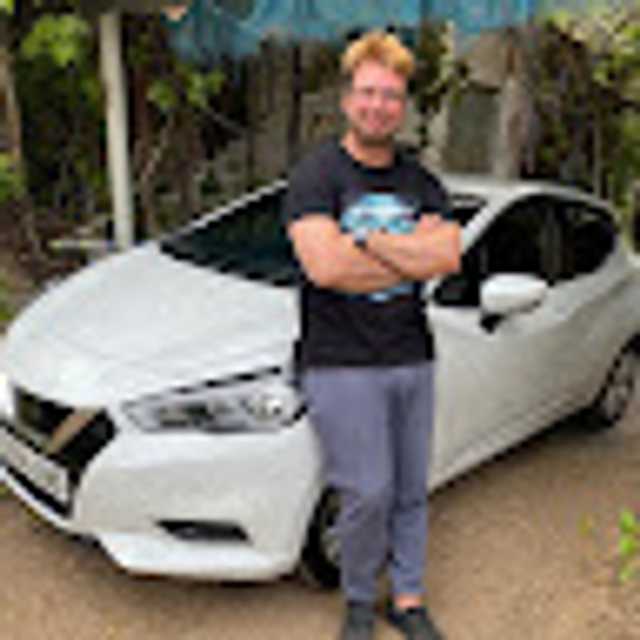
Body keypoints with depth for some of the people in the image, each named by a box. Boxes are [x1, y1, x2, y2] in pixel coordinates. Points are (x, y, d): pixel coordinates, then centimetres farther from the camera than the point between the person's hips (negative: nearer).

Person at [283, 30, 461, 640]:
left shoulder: (421, 183, 10)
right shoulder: (317, 174, -6)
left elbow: (448, 256, -6)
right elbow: (324, 265, -21)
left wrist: (368, 240, -15)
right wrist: (411, 256, -10)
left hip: (413, 360, 5)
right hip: (342, 364, -5)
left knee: (411, 491, 13)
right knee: (369, 494, -5)